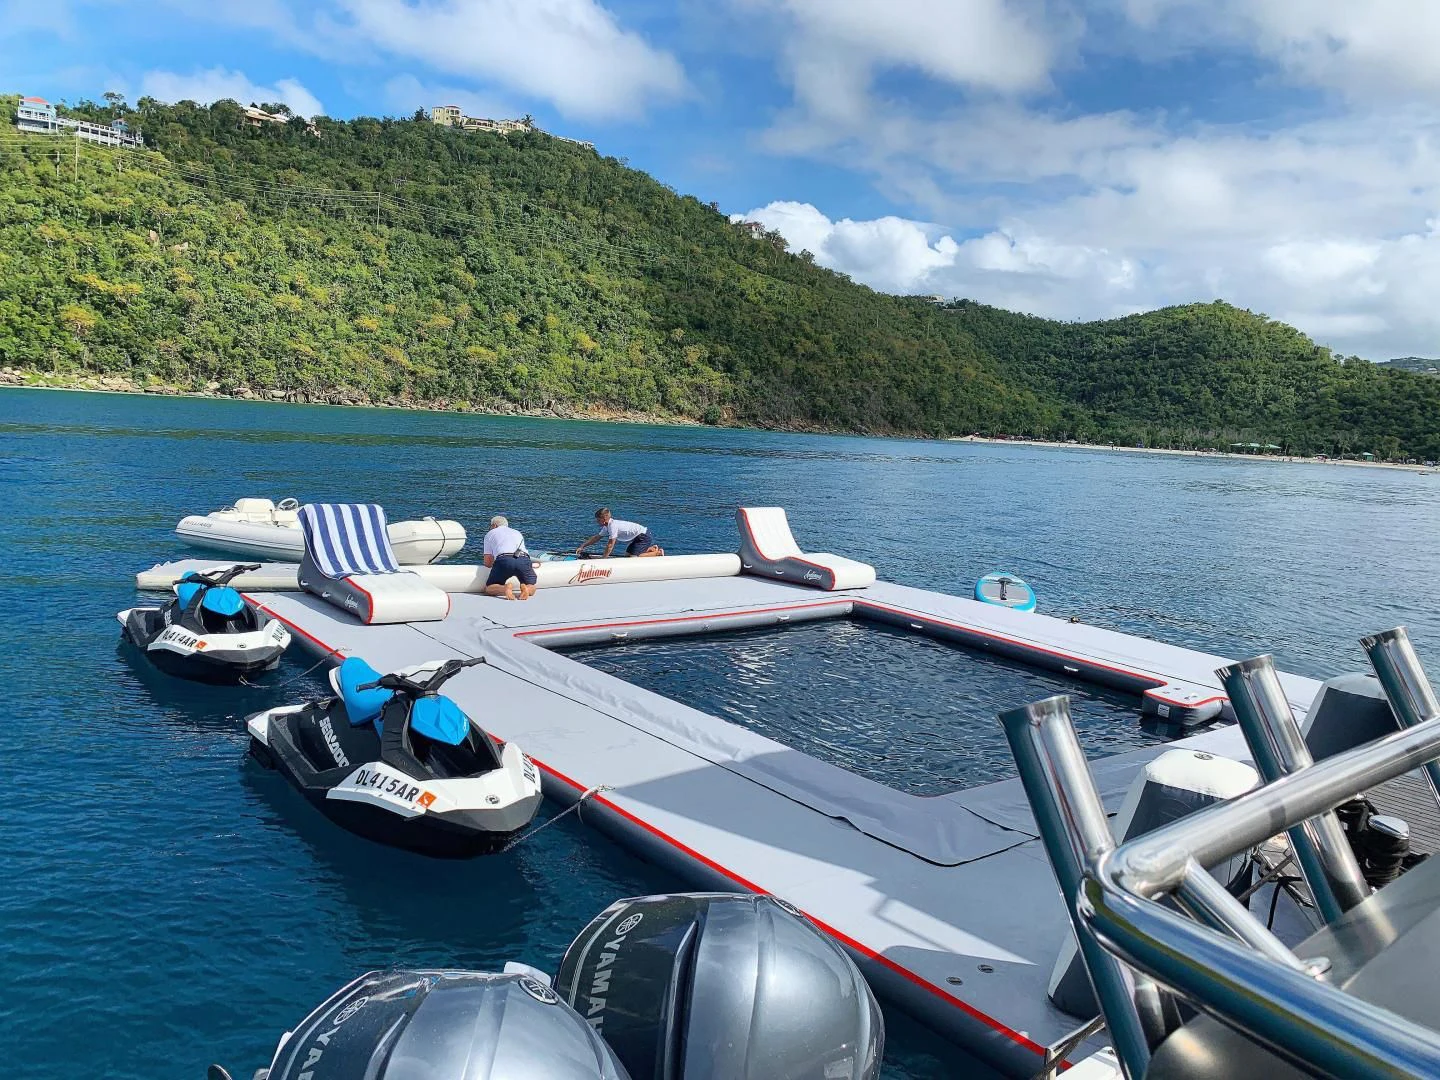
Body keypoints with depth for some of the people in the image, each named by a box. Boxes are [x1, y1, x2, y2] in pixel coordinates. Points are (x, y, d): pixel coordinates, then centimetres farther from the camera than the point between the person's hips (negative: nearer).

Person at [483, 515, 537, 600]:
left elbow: (487, 563, 22)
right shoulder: (517, 532, 37)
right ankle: (525, 588, -15)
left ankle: (505, 588, -18)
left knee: (488, 589, 14)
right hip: (524, 560, 3)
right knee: (532, 588, 21)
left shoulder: (490, 533, 27)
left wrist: (494, 565, 43)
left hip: (504, 560, -2)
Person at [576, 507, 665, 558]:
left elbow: (610, 545, -23)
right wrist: (582, 547, 15)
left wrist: (603, 559, -19)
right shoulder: (607, 527, 7)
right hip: (637, 537, 10)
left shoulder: (613, 526, -23)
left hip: (644, 536, -10)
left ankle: (658, 552, -9)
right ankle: (651, 548, 18)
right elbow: (596, 537, 17)